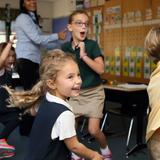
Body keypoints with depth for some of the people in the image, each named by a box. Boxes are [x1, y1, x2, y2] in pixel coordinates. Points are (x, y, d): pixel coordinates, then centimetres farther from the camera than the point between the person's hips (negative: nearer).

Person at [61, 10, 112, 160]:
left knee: (93, 130, -5)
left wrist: (84, 55, -27)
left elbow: (100, 69, -21)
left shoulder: (92, 45, -11)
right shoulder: (65, 47, 0)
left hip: (93, 92, -3)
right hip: (74, 93, 4)